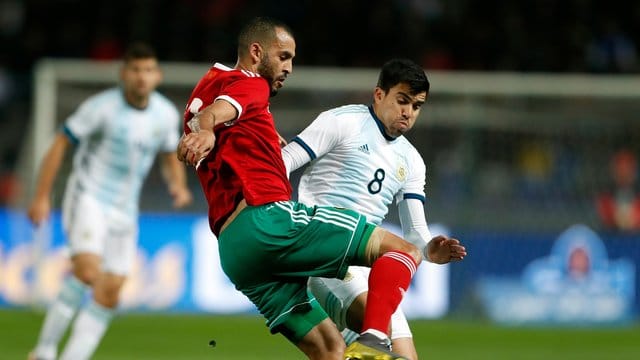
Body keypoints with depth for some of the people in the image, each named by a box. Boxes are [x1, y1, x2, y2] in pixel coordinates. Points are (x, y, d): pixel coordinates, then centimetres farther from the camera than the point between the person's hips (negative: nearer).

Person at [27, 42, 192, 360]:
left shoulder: (166, 114, 2)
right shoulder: (102, 106, -14)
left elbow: (170, 157, 18)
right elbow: (60, 144, -9)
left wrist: (178, 186, -3)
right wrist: (41, 197, -12)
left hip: (124, 210, 6)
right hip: (87, 198, -6)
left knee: (109, 294, -1)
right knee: (87, 271, -26)